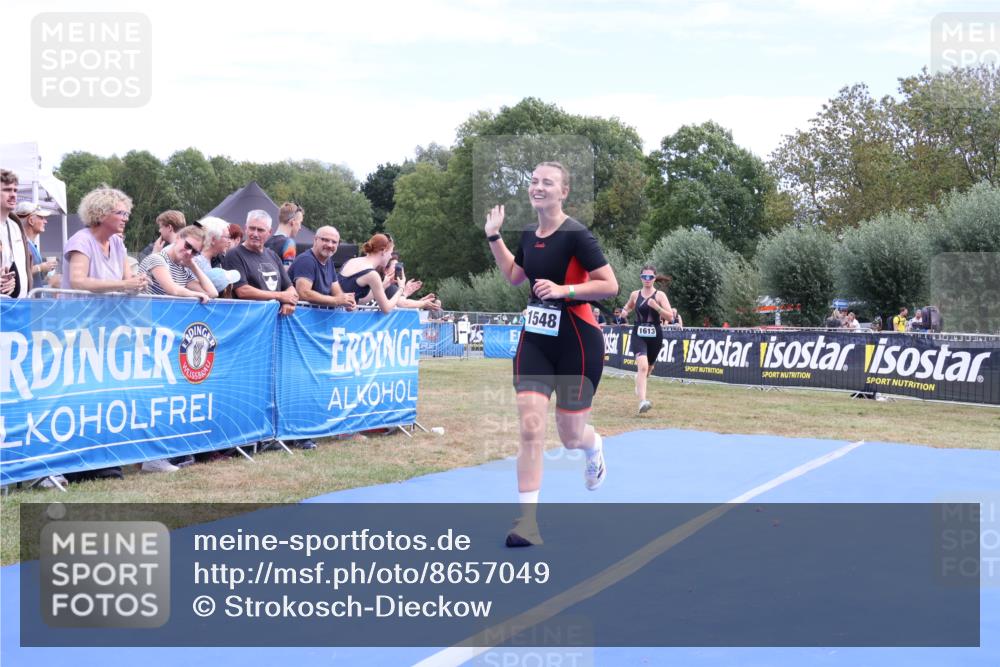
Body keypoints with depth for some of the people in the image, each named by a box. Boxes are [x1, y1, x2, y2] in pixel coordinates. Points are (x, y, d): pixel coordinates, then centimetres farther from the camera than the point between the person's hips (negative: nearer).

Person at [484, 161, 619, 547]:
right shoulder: (529, 235, 6)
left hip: (576, 343, -5)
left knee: (570, 437, 8)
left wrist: (564, 290, -24)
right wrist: (493, 236, 16)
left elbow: (610, 285, -15)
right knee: (530, 428, -8)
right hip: (535, 340, 5)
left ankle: (594, 448, 47)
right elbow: (513, 276, 24)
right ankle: (527, 520, -4)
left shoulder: (576, 235, -14)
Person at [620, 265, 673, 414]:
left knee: (648, 367, 20)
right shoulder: (635, 294, 3)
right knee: (642, 365, -22)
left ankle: (639, 383, 55)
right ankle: (642, 401, -30)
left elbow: (670, 317, -10)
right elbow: (628, 307, 25)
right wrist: (625, 311, 2)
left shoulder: (660, 295, -4)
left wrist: (656, 307, -23)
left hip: (655, 335, 1)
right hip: (638, 334, -1)